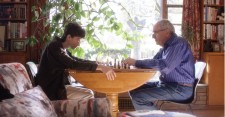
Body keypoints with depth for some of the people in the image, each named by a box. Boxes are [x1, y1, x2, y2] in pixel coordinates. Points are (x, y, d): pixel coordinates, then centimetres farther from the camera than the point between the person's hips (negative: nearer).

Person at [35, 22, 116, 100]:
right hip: (51, 91, -9)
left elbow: (77, 60, 21)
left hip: (56, 86, 9)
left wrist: (97, 63, 8)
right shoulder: (55, 47, -20)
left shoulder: (60, 47, 11)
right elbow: (73, 64, -31)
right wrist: (100, 67, -35)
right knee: (88, 96, -10)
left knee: (88, 93, 8)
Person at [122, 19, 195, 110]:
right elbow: (153, 63, 15)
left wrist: (136, 62, -23)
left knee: (137, 96, -18)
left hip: (181, 89, -10)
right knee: (134, 90, 6)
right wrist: (134, 63, -3)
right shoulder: (167, 46, 14)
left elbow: (164, 65, -28)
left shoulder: (179, 44, -16)